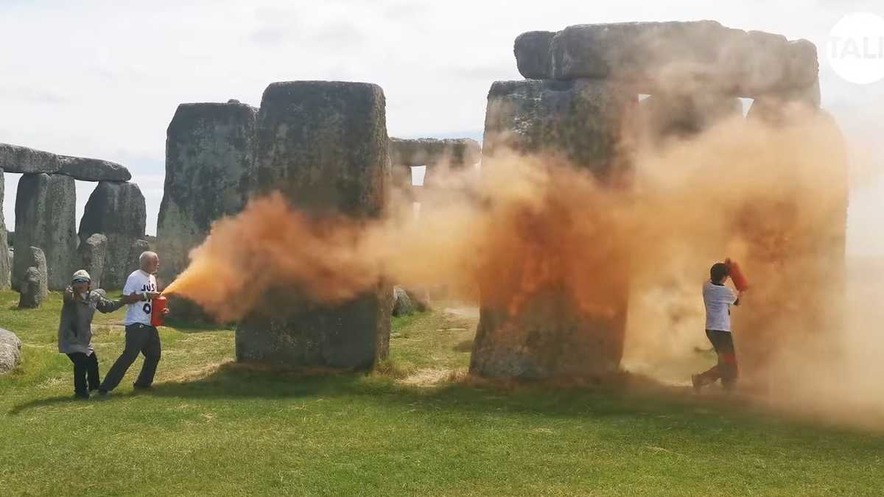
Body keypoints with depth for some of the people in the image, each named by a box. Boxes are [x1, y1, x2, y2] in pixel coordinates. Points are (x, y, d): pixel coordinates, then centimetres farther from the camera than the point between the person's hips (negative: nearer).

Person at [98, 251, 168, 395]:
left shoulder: (152, 278, 15)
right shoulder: (134, 277, -13)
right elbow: (125, 298, -17)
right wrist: (145, 295, -23)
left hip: (149, 323, 9)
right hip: (136, 324, -9)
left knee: (154, 354, 14)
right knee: (129, 355, -14)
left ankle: (143, 383, 28)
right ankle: (105, 387, -12)